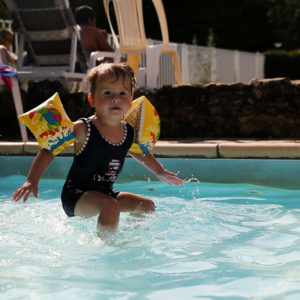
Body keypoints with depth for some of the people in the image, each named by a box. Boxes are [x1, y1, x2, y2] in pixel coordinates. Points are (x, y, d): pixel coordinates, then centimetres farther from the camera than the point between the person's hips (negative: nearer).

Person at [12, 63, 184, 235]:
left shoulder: (129, 133, 0)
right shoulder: (82, 129, -18)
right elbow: (48, 151, -14)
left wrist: (160, 172, 28)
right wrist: (32, 181, -22)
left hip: (105, 193, 7)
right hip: (76, 195, -7)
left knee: (147, 205, 2)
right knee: (110, 206, -32)